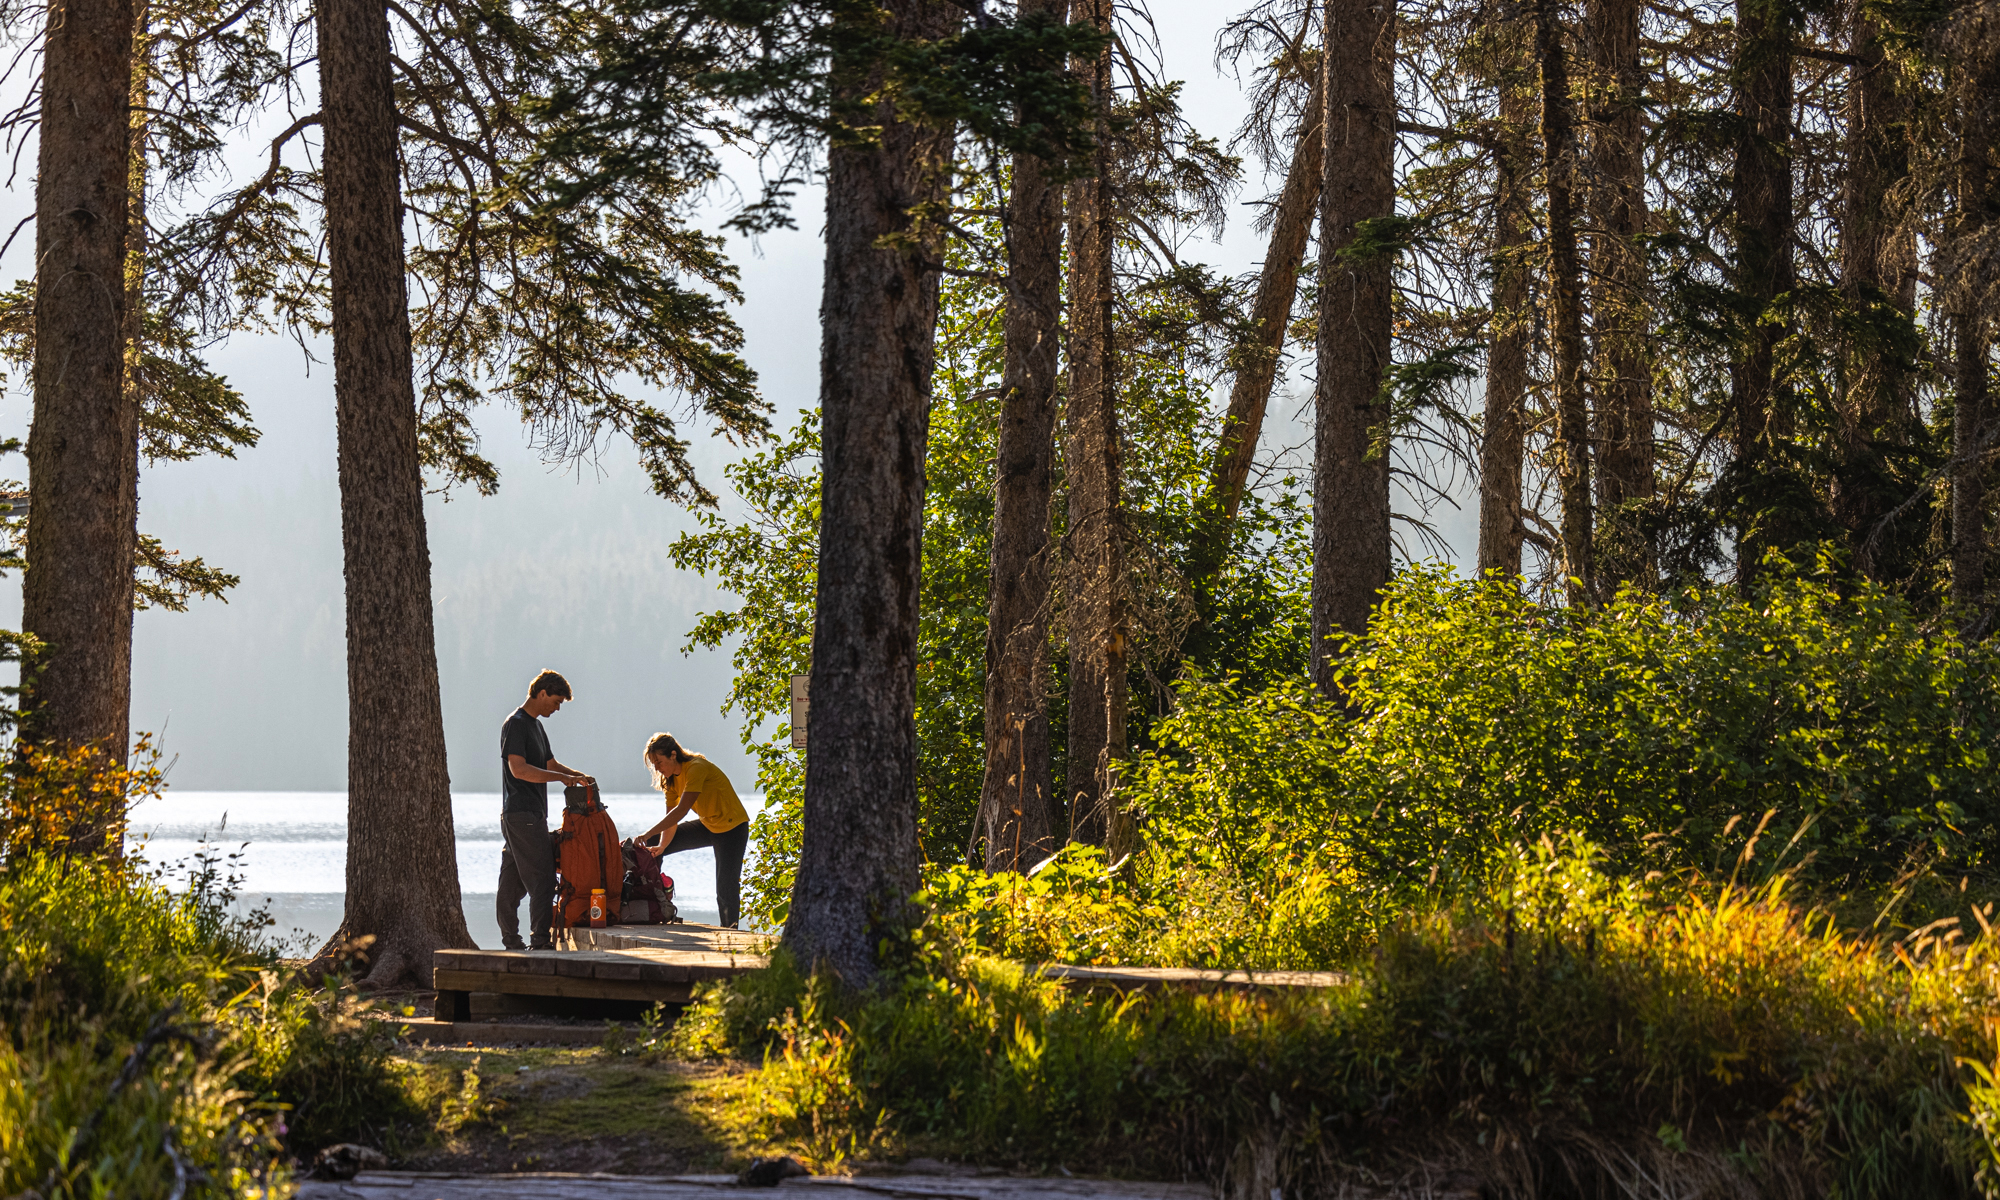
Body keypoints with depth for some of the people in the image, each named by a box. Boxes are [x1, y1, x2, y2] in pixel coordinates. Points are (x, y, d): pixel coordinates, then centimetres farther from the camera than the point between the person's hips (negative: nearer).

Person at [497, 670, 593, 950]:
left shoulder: (536, 725, 20)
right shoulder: (516, 725, -11)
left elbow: (551, 765, 27)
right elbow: (519, 769, -20)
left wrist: (578, 776, 9)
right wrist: (562, 777, -20)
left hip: (532, 814, 10)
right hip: (522, 814, -10)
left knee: (513, 882, 10)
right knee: (542, 879, -12)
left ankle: (511, 941, 12)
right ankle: (540, 940, -15)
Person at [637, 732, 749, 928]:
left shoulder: (697, 769, -29)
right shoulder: (670, 779, -3)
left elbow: (681, 811, -36)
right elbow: (671, 819, -6)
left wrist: (649, 834, -40)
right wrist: (662, 846, -24)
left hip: (732, 829, -9)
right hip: (708, 826, 9)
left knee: (726, 887, -11)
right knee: (652, 846, 7)